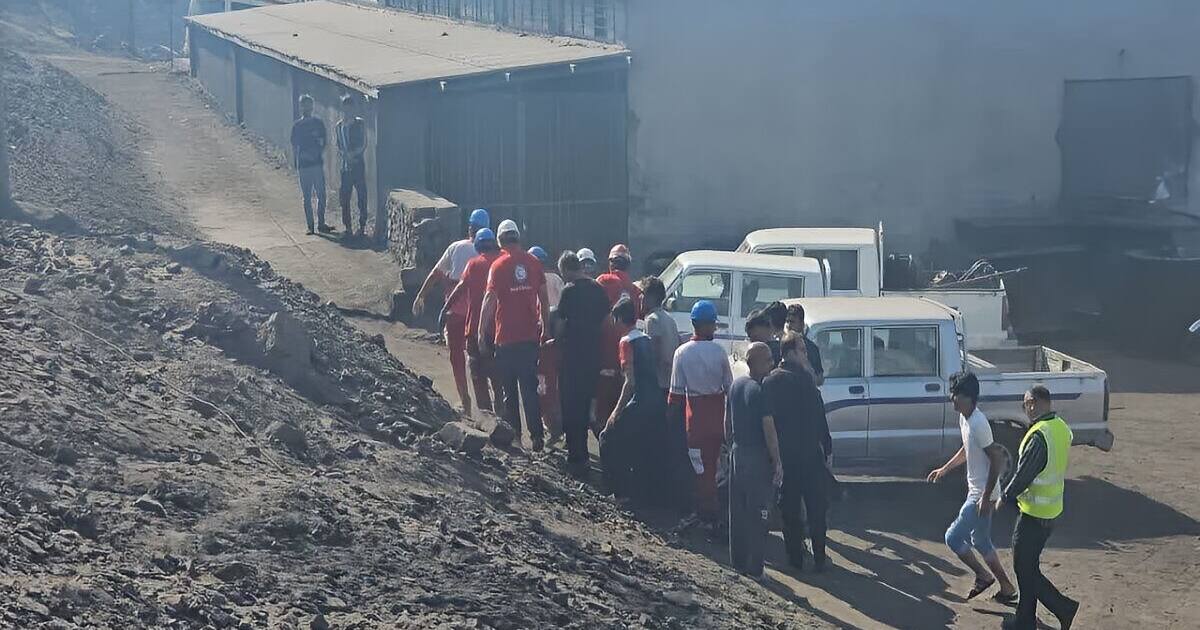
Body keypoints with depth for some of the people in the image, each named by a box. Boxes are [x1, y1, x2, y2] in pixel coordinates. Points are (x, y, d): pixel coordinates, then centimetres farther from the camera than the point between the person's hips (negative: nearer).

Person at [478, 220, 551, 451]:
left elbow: (489, 301, -9)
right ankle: (536, 436, -3)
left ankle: (513, 434, 12)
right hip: (530, 336, 3)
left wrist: (482, 333, -2)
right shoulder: (533, 263, 2)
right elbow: (544, 298, 8)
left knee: (509, 390, 9)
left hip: (506, 336, -3)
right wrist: (546, 326, 18)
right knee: (530, 388, 5)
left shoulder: (498, 265, -8)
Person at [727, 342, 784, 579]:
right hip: (758, 458, -8)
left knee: (737, 512, 15)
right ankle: (754, 569, 4)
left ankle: (738, 562, 24)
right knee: (758, 515, 1)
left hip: (737, 453, 8)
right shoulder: (761, 391, -18)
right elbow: (769, 431, -19)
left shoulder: (736, 386, 6)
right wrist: (777, 462, -14)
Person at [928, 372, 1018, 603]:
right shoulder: (965, 418, 5)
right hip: (976, 492, 10)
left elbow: (996, 459, -25)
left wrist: (986, 497, -23)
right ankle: (1007, 588, 25)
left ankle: (982, 575, 13)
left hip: (982, 495, -10)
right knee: (980, 541, 18)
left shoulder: (978, 424, -25)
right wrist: (944, 469, 21)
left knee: (953, 537, -3)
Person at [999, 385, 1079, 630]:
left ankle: (1063, 607, 2)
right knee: (1028, 565, 18)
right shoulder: (1062, 428, 5)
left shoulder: (1039, 436, -25)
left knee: (1025, 568, 2)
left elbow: (1023, 474, -22)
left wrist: (1005, 498, -6)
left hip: (1034, 513, -9)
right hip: (1053, 507, 9)